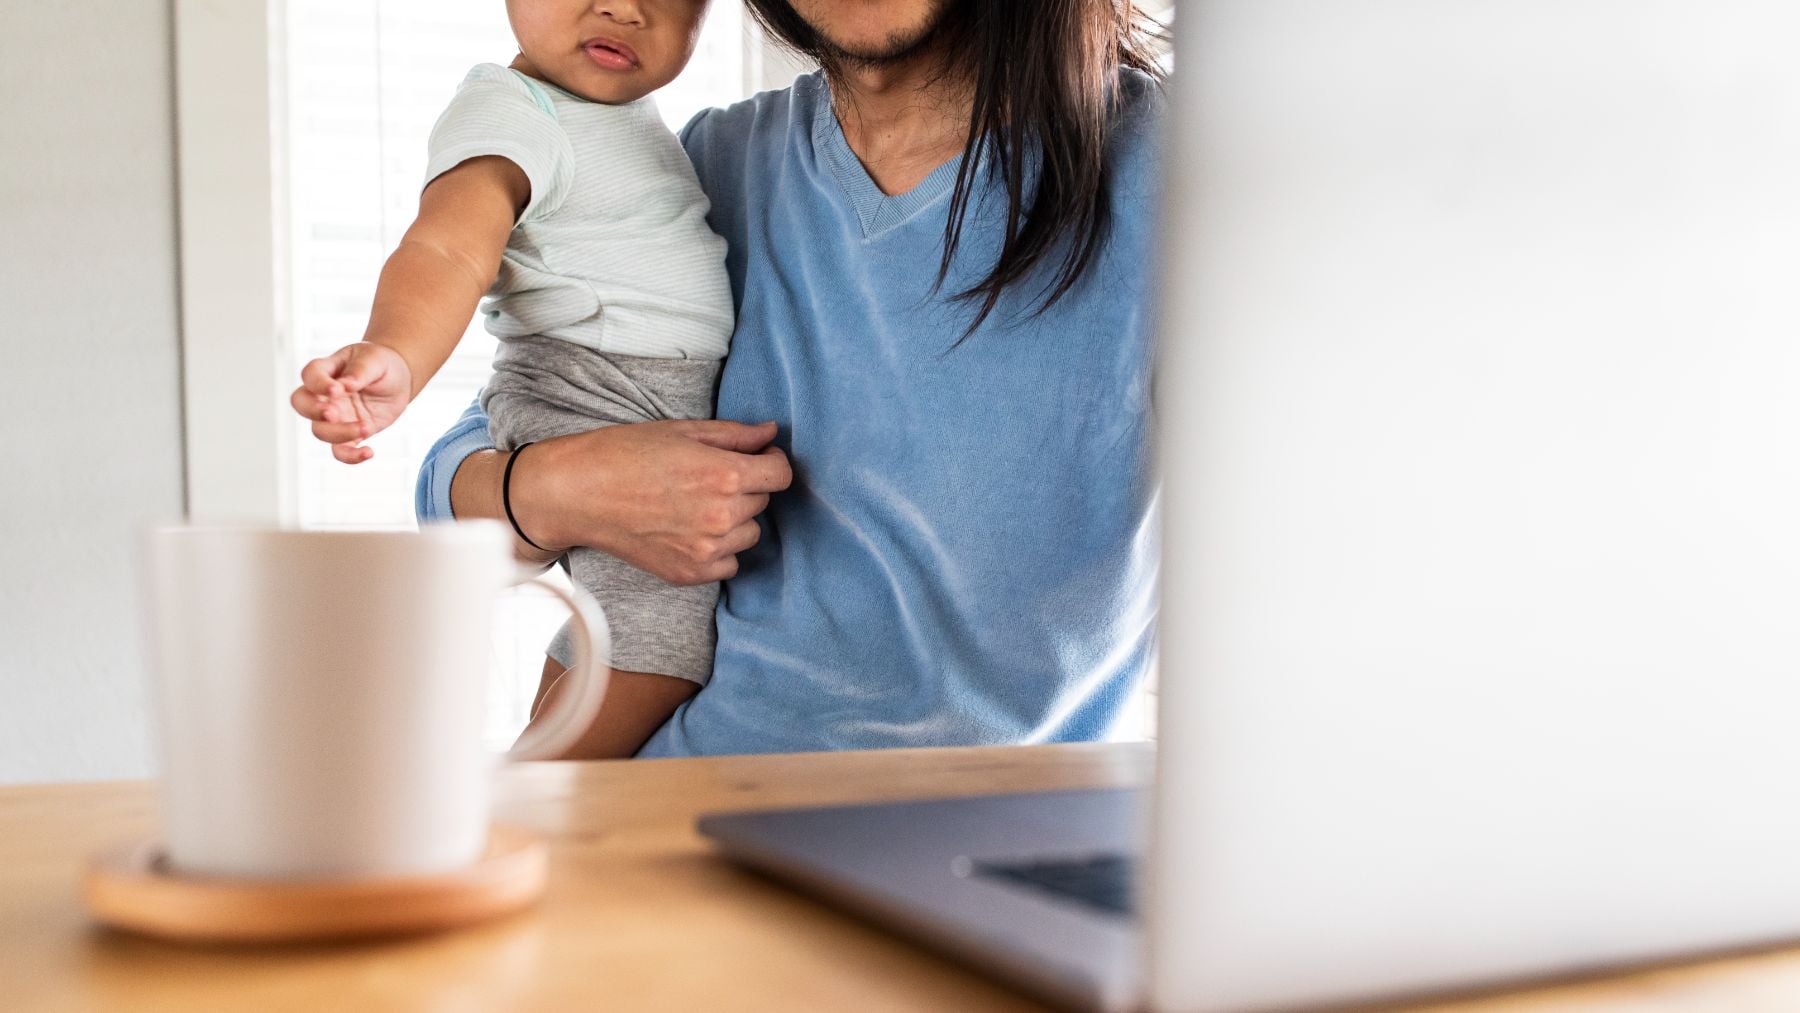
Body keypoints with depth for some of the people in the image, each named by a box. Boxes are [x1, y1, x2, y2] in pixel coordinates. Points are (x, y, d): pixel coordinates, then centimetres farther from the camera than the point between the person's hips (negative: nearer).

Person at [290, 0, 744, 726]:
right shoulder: (508, 113, -14)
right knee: (658, 642, -18)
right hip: (588, 406, -9)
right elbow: (446, 251, -32)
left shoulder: (634, 112, 15)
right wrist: (394, 358, -48)